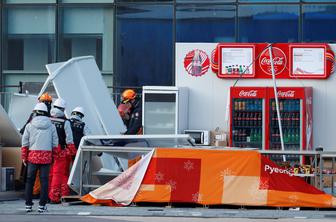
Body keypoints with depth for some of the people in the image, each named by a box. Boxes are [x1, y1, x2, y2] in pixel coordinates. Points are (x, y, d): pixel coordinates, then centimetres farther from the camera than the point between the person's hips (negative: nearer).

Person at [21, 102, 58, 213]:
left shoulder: (30, 125, 0)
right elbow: (55, 143, 6)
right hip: (46, 156, 0)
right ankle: (42, 205, 1)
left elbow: (25, 143, 2)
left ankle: (28, 205, 9)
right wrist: (54, 155, 15)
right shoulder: (51, 126, 4)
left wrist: (24, 157, 9)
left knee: (30, 180, 8)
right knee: (44, 180, 3)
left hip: (33, 156, 0)